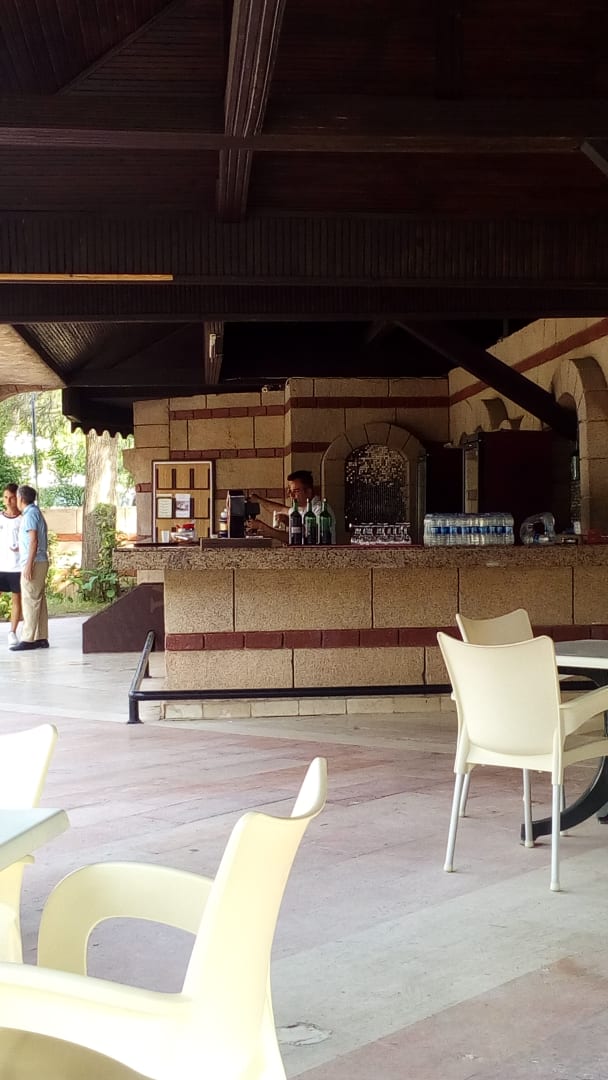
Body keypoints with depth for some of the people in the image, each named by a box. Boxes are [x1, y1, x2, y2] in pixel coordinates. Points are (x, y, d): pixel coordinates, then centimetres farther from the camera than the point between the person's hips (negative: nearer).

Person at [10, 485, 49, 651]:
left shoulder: (30, 514, -11)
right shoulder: (36, 513, 18)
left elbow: (33, 540, -18)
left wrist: (29, 564, -21)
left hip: (33, 563, -10)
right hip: (40, 562, 10)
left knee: (30, 601, -9)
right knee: (39, 601, 8)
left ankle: (28, 639, -9)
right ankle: (41, 638, 8)